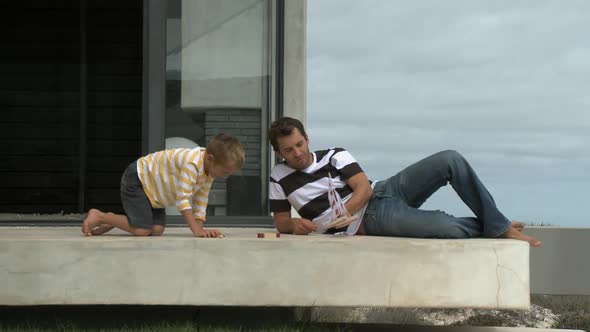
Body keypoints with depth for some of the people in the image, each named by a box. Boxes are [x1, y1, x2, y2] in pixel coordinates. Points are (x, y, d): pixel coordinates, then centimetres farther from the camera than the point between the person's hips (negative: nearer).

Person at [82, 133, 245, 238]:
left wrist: (200, 229, -10)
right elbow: (183, 198, -33)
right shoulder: (191, 163, -34)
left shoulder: (209, 169, -4)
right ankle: (99, 217, -2)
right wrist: (197, 230, -33)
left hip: (151, 185, 10)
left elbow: (201, 201, 1)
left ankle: (112, 221, 12)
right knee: (142, 230, -20)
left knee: (157, 229, -3)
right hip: (136, 179, -10)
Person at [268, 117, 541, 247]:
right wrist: (295, 225, -15)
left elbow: (363, 188, -2)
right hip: (372, 220, -4)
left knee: (450, 160, -19)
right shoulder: (279, 178, 5)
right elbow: (280, 222, 10)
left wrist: (342, 213, -20)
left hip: (383, 192, 4)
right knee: (449, 229, -29)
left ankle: (497, 223, -9)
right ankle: (494, 229, 3)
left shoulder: (335, 156, 7)